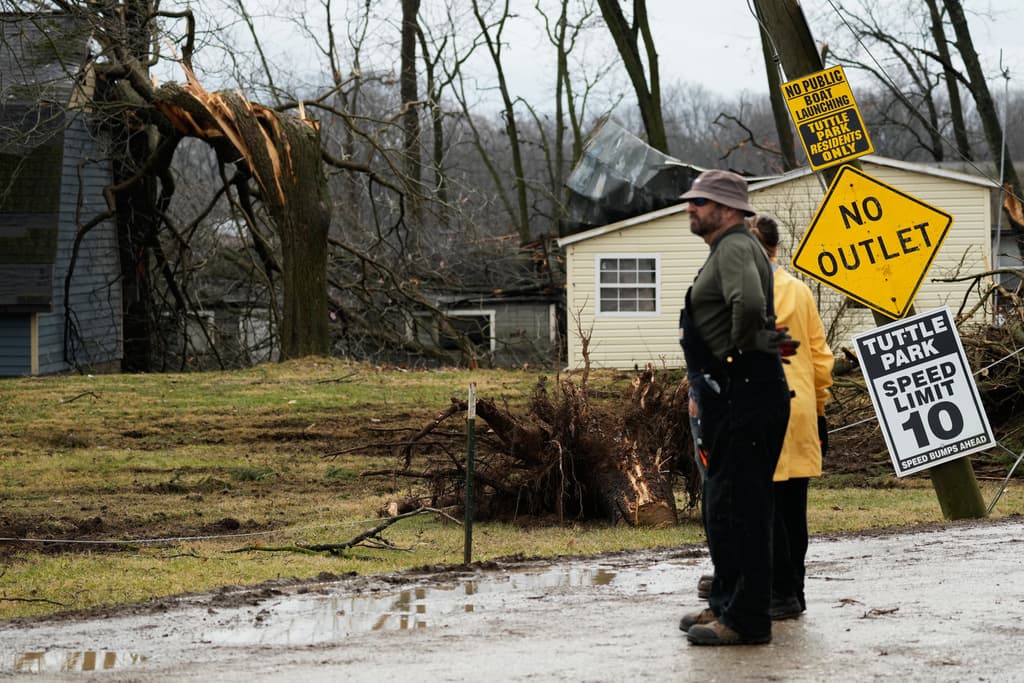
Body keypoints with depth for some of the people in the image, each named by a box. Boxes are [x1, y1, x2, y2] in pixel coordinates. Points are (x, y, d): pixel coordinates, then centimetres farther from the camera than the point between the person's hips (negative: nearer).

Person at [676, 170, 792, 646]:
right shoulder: (724, 250, 20)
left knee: (740, 508, -9)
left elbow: (750, 303, -34)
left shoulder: (736, 247, -14)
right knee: (722, 505, 19)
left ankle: (746, 619, -6)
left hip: (745, 397, -11)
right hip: (728, 397, 11)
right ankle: (725, 603, 29)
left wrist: (745, 344, -18)